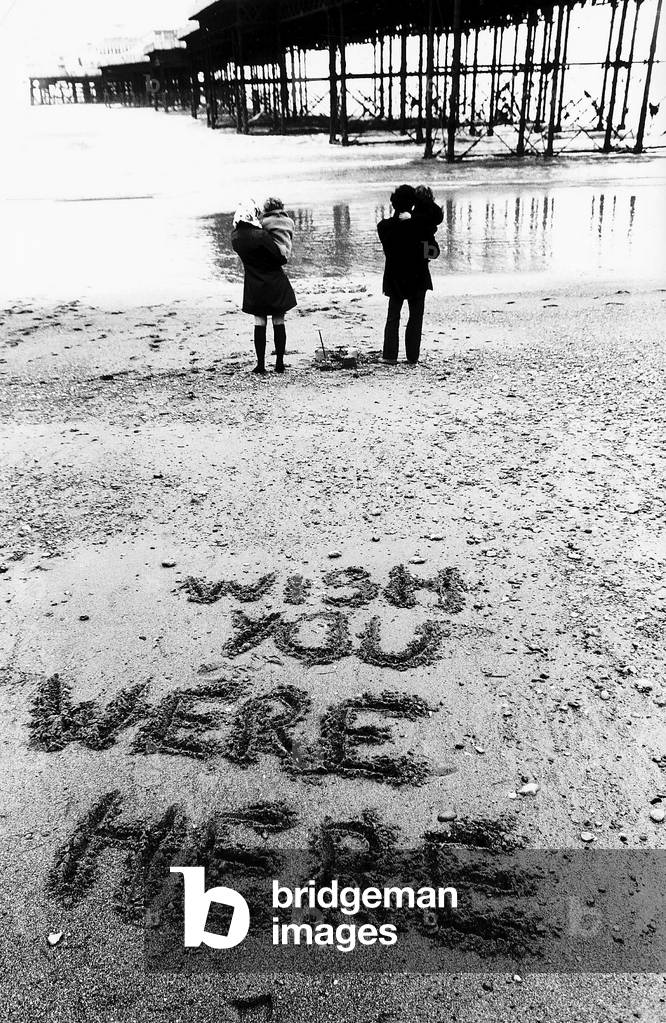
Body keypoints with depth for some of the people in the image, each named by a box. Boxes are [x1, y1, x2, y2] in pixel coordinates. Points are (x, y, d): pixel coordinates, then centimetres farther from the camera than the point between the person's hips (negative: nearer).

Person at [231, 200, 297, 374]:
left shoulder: (235, 237, -3)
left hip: (254, 286, 4)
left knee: (259, 323, 8)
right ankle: (279, 363, 8)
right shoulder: (261, 235, -21)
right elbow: (281, 258, -16)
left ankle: (261, 364, 4)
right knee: (278, 322, 6)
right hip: (275, 283, -4)